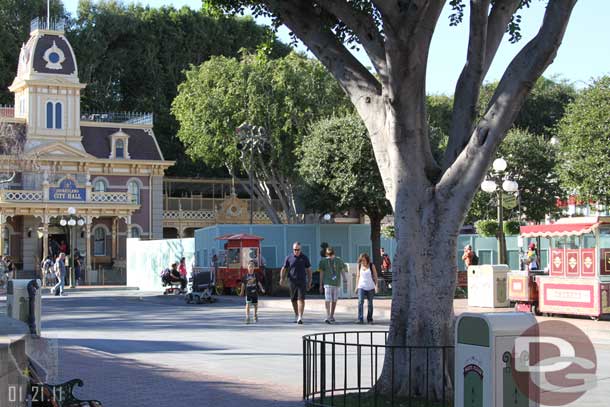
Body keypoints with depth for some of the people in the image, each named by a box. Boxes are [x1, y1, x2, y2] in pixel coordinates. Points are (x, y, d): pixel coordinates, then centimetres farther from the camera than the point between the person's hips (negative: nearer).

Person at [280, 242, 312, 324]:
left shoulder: (304, 258, 4)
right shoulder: (289, 258, 4)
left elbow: (309, 270, 10)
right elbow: (284, 269, 6)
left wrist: (309, 282, 6)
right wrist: (282, 278, -9)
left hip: (302, 282, -2)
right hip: (292, 282, 2)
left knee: (301, 299, -13)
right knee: (294, 300, 10)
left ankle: (300, 317, -19)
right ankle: (296, 315, 27)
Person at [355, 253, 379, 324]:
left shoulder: (372, 266, -3)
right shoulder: (359, 266, 4)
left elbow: (375, 276, -1)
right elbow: (358, 276, 12)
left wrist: (376, 285, -9)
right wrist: (356, 286, 11)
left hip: (370, 287, -1)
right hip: (361, 287, 1)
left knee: (370, 303, 5)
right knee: (360, 302, -15)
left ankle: (370, 319, 17)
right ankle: (360, 319, -18)